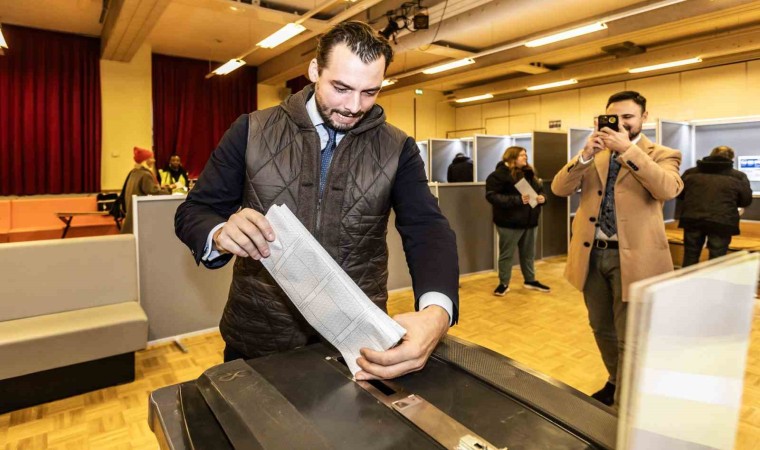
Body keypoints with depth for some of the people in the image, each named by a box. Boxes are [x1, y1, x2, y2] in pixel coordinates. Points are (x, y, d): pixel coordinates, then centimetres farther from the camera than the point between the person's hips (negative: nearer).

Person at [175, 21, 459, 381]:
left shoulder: (397, 149, -2)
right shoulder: (252, 131, -3)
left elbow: (428, 230, -13)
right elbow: (193, 212, 0)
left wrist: (436, 312, -33)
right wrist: (220, 235, -26)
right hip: (257, 337, 1)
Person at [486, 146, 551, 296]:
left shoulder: (529, 173, 13)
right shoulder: (499, 174, -12)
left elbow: (539, 189, 23)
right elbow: (491, 196, -21)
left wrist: (542, 197, -2)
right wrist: (517, 200, -26)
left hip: (530, 221, 7)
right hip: (510, 223, -7)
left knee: (529, 254, 18)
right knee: (507, 254, 4)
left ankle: (530, 281, 33)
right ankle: (504, 284, 17)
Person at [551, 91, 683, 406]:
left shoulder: (662, 155, 2)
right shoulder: (593, 156, 11)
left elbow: (668, 189, -20)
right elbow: (559, 189, -3)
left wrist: (628, 149, -24)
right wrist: (585, 154, -16)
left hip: (632, 257, -4)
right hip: (592, 253, 4)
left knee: (629, 339, 2)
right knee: (601, 329, 19)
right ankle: (616, 382, 41)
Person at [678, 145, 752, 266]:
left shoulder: (691, 172, 11)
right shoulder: (738, 176, 5)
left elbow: (679, 193, 15)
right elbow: (746, 200, 8)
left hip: (692, 219, 2)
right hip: (722, 222, -2)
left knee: (690, 258, 12)